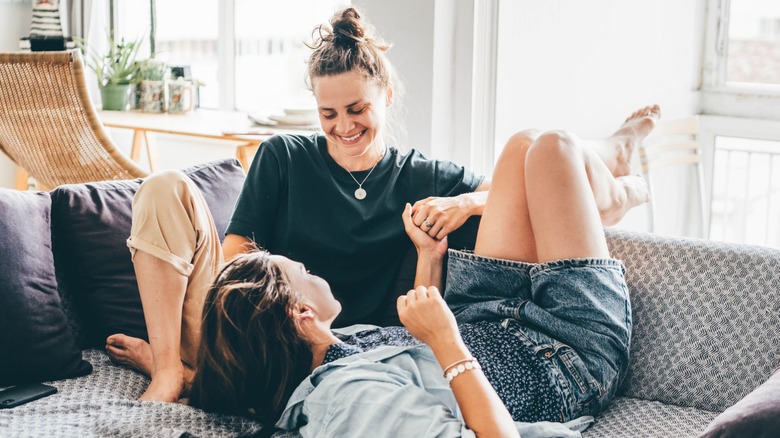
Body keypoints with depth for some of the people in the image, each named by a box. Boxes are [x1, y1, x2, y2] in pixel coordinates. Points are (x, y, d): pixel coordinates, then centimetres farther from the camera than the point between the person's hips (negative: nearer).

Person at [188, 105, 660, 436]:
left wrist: (429, 257, 10)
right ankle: (620, 194, 31)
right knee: (555, 147, -5)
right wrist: (445, 342, -38)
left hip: (485, 326, 9)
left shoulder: (335, 350, -10)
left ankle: (609, 184, 39)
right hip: (571, 361, -8)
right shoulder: (351, 399, -38)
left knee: (525, 145, 8)